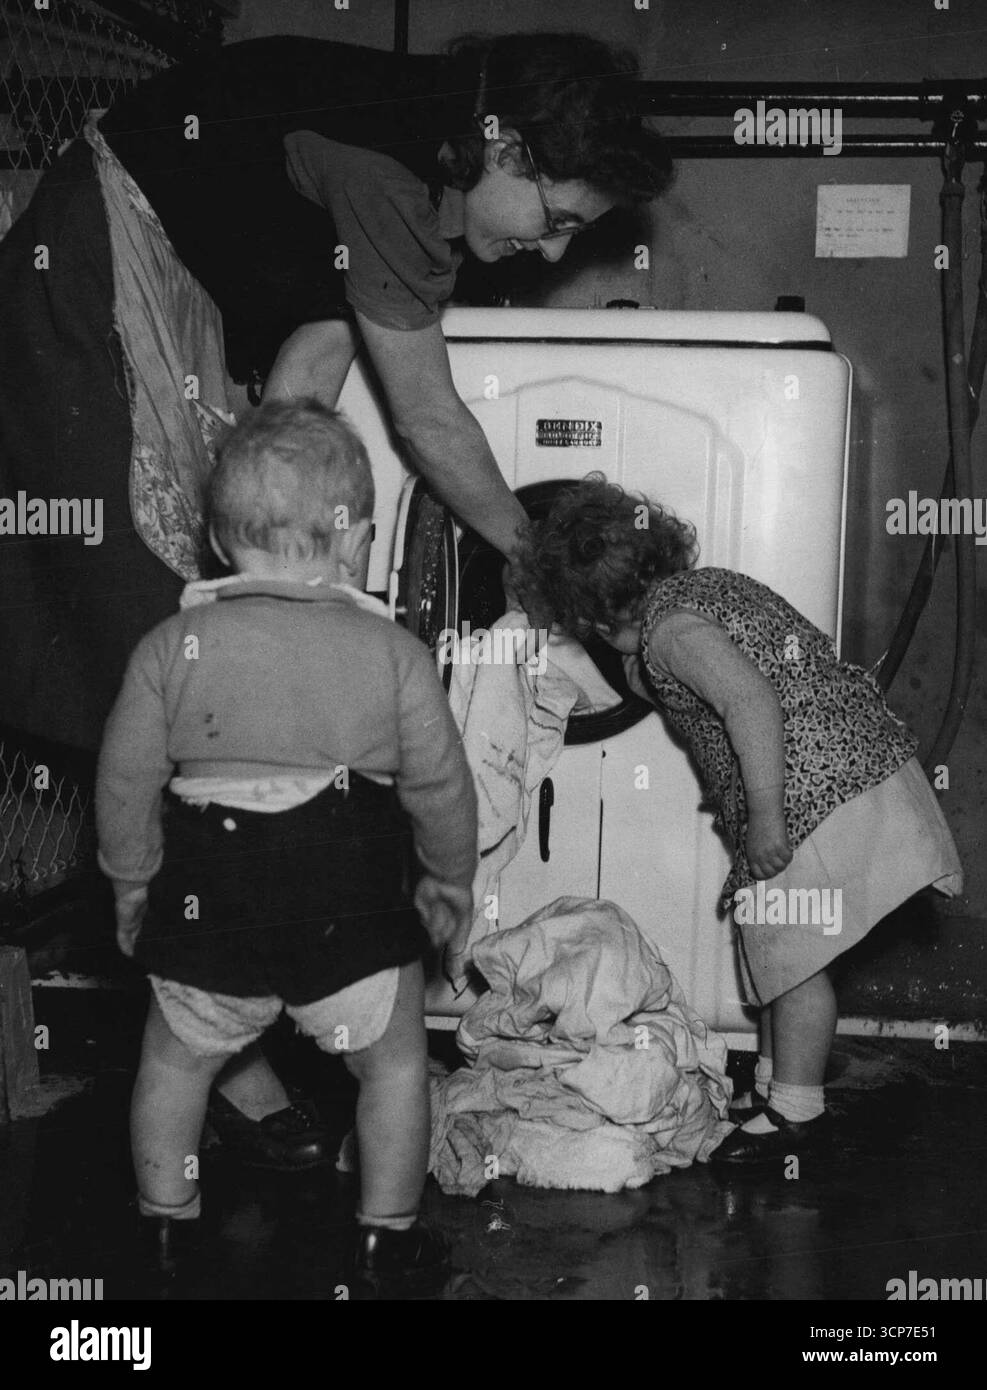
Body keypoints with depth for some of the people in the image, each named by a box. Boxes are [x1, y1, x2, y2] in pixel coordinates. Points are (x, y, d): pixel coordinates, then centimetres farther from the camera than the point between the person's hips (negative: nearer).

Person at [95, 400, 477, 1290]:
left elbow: (126, 782, -1)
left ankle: (165, 1220, 32)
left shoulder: (171, 648, -5)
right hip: (352, 905, -1)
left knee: (176, 1058, 22)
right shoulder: (394, 652, -7)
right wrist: (451, 879, 15)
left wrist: (132, 884, 14)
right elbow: (439, 784, -2)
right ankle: (389, 1235, 24)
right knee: (393, 1061, 17)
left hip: (207, 898, 1)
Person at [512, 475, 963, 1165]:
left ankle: (798, 1113, 11)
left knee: (792, 951, 0)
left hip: (820, 790, -10)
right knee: (778, 946, 18)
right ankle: (774, 1089, 27)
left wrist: (766, 818, -25)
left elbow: (753, 705, -27)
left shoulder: (668, 624, -15)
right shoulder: (708, 584, 14)